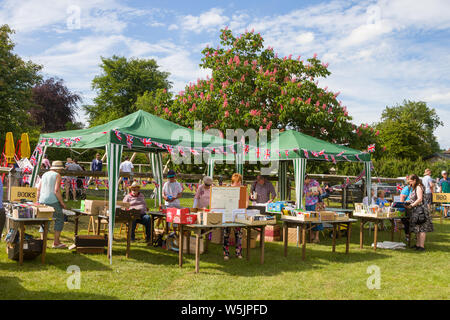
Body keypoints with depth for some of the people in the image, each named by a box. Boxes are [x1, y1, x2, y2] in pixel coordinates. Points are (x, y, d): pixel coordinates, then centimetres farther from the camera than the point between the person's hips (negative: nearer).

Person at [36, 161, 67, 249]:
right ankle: (56, 242, 3)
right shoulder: (57, 175, -4)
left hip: (42, 200, 6)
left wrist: (38, 201, 19)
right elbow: (56, 190, -14)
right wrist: (62, 202, -8)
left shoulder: (44, 175, 15)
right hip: (53, 201, -6)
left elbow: (38, 189, 13)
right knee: (59, 219, 5)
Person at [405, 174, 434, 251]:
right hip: (416, 211, 10)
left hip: (420, 209, -10)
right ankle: (418, 244, 17)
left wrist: (411, 205, -18)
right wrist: (408, 203, 9)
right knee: (417, 228, 12)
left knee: (421, 228, -9)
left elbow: (420, 199, -20)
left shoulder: (419, 187, -11)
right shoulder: (414, 188, 18)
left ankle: (422, 246, -9)